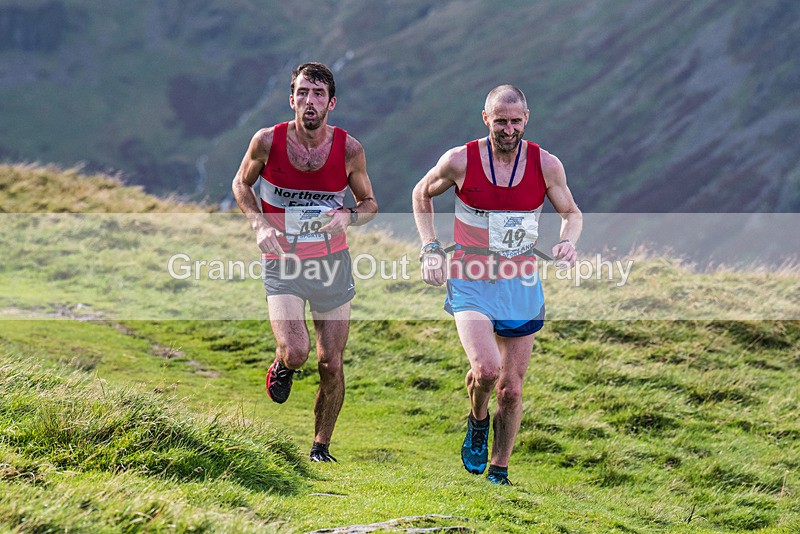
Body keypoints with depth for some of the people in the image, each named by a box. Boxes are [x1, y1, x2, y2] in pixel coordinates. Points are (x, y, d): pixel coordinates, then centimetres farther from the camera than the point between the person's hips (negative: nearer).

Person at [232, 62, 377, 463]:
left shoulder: (349, 149, -9)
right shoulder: (267, 141, -12)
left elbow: (369, 203, 6)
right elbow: (242, 183, 7)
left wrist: (348, 216, -18)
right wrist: (259, 224, -11)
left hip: (332, 263, 2)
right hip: (283, 263, -2)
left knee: (331, 364, 3)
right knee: (295, 351, -22)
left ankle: (321, 446, 24)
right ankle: (282, 366, 16)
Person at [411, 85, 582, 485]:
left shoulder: (546, 165, -5)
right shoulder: (460, 161, -9)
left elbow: (571, 213, 11)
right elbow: (422, 193, 10)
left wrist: (568, 242, -11)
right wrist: (430, 248, -1)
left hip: (522, 287, 2)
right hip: (471, 285, -2)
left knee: (511, 389, 6)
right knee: (486, 369, -24)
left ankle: (499, 472, 24)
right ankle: (478, 421, 9)